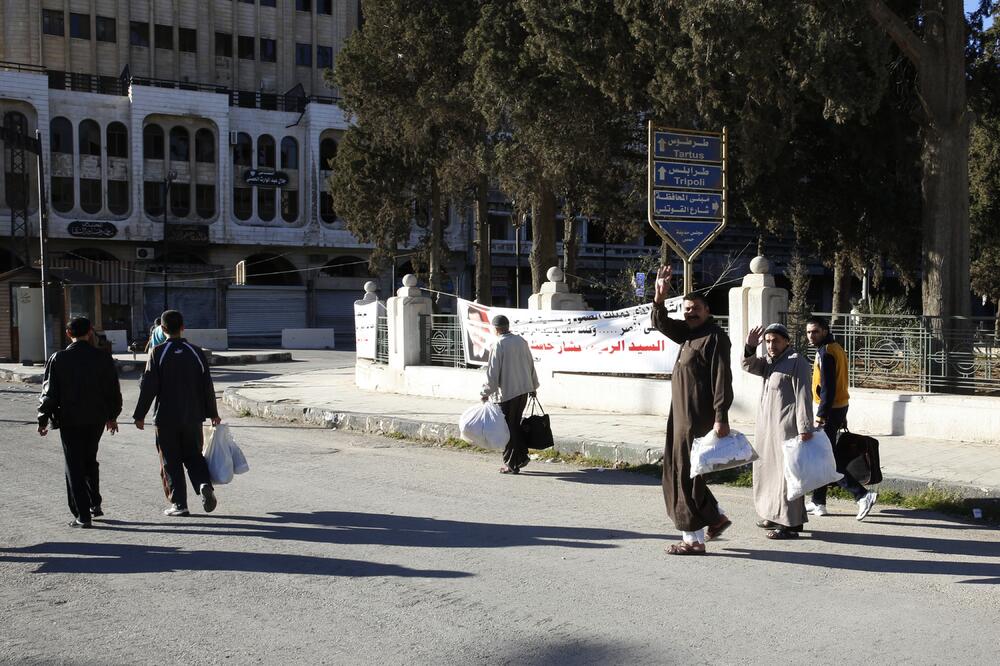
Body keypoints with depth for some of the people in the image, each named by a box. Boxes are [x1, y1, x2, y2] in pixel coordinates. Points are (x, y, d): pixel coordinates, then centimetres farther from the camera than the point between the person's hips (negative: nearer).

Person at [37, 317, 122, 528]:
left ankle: (82, 514, 0)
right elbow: (113, 391, 3)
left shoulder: (58, 359, -7)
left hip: (69, 420, -2)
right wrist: (112, 416, 16)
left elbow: (49, 392, -4)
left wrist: (43, 420, 6)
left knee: (74, 466, 3)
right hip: (96, 419, 2)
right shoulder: (103, 358, -3)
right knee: (90, 460, 22)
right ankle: (95, 504, 23)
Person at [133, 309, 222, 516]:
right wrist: (213, 413, 14)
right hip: (193, 416, 3)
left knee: (170, 461, 7)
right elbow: (207, 386, 4)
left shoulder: (157, 352, -8)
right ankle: (204, 484, -10)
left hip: (166, 417, -3)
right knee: (193, 455, 15)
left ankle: (178, 503, 7)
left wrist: (140, 415, 0)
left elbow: (149, 387, -9)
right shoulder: (196, 352, 1)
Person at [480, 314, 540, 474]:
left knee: (509, 427, 2)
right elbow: (531, 364, 15)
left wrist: (486, 393, -4)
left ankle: (512, 464, 6)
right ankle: (522, 456, 19)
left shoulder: (499, 345, -11)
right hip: (525, 389, 7)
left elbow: (493, 372, -12)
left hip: (508, 391, -6)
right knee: (516, 423, 19)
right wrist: (533, 386, 26)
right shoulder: (521, 341, 7)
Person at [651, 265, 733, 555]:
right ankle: (715, 516, 28)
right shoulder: (689, 334, 16)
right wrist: (660, 296, 1)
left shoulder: (715, 337, -12)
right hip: (681, 415, 10)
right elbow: (662, 323, 19)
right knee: (677, 473, 15)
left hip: (698, 418, -10)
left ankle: (693, 539, 3)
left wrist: (721, 418, -24)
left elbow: (722, 380, -18)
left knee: (686, 476, -5)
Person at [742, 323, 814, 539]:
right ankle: (775, 515, 26)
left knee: (787, 472, -8)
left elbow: (803, 396, -15)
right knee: (767, 469, 15)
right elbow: (749, 365, 5)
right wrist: (750, 347, -13)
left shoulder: (797, 361, -9)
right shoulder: (769, 362, 18)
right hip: (769, 426, 9)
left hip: (787, 426, -9)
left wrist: (805, 427, -20)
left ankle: (790, 524, -5)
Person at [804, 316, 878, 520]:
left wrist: (821, 415, -21)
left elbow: (827, 387, -22)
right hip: (840, 406, 10)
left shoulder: (826, 352, -16)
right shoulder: (836, 347, 14)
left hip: (830, 409, -10)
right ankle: (818, 503, 21)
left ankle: (862, 495, -11)